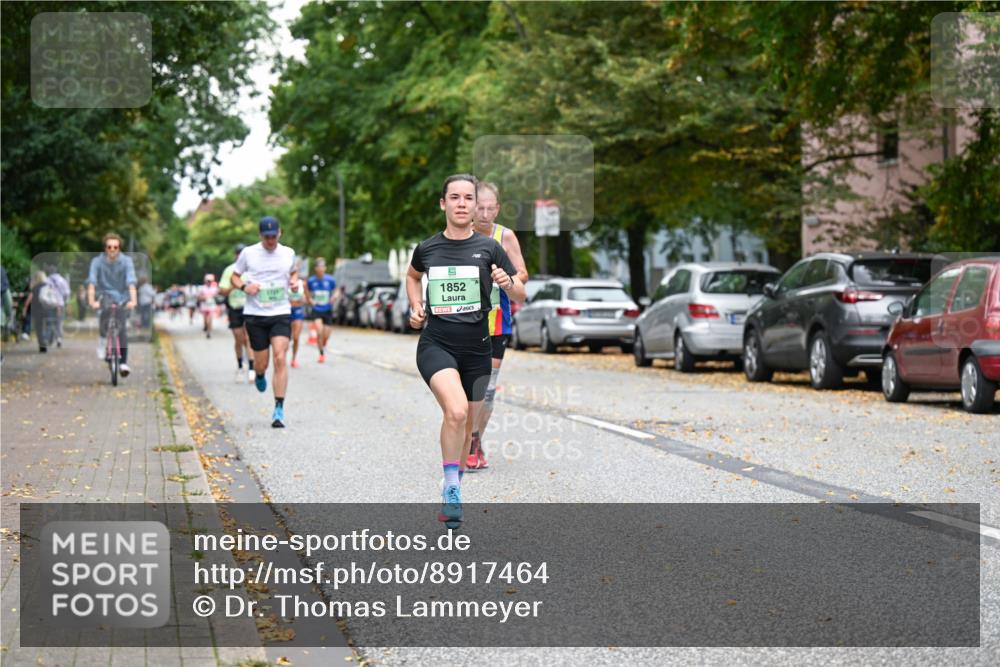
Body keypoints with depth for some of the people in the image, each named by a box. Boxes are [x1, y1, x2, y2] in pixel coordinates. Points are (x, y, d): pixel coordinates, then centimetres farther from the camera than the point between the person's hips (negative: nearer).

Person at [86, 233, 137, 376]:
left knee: (122, 327, -16)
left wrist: (133, 300, -38)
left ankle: (123, 362, -9)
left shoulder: (126, 261, -11)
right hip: (105, 295, -1)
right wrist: (91, 301, -36)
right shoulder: (97, 261, -11)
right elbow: (92, 282, -21)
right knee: (106, 307, -35)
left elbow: (131, 282, -23)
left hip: (122, 297, 1)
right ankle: (102, 337, -14)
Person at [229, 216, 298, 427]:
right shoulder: (248, 253, 0)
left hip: (281, 314, 0)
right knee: (261, 363, 2)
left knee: (280, 359, -15)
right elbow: (235, 276, 10)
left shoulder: (288, 253, 6)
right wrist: (244, 286, -11)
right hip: (255, 315, 0)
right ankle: (259, 375, 42)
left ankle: (279, 410, -14)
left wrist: (294, 281, 3)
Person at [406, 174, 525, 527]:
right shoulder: (426, 249, 3)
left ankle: (451, 493, 35)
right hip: (435, 344, -2)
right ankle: (452, 489, -16)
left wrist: (508, 283, -19)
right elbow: (412, 276, 27)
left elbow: (520, 297, 3)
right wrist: (416, 307, 10)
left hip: (476, 348, 2)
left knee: (466, 425, 13)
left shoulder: (489, 248, 0)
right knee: (456, 411, -27)